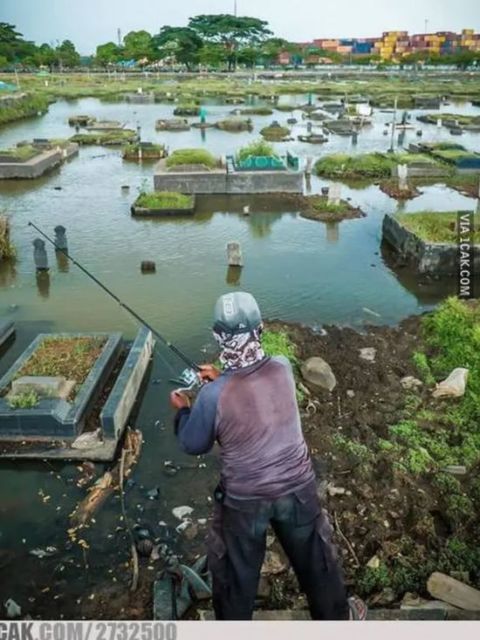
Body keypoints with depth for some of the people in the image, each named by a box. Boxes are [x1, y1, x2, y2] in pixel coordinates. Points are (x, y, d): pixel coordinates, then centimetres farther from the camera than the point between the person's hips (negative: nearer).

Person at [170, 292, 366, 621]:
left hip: (244, 499, -3)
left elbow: (193, 445, -7)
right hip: (298, 487, 3)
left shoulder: (213, 395, -26)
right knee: (315, 557, 27)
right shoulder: (283, 368, -16)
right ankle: (337, 615, 51)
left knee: (235, 574, 23)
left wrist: (182, 410, 10)